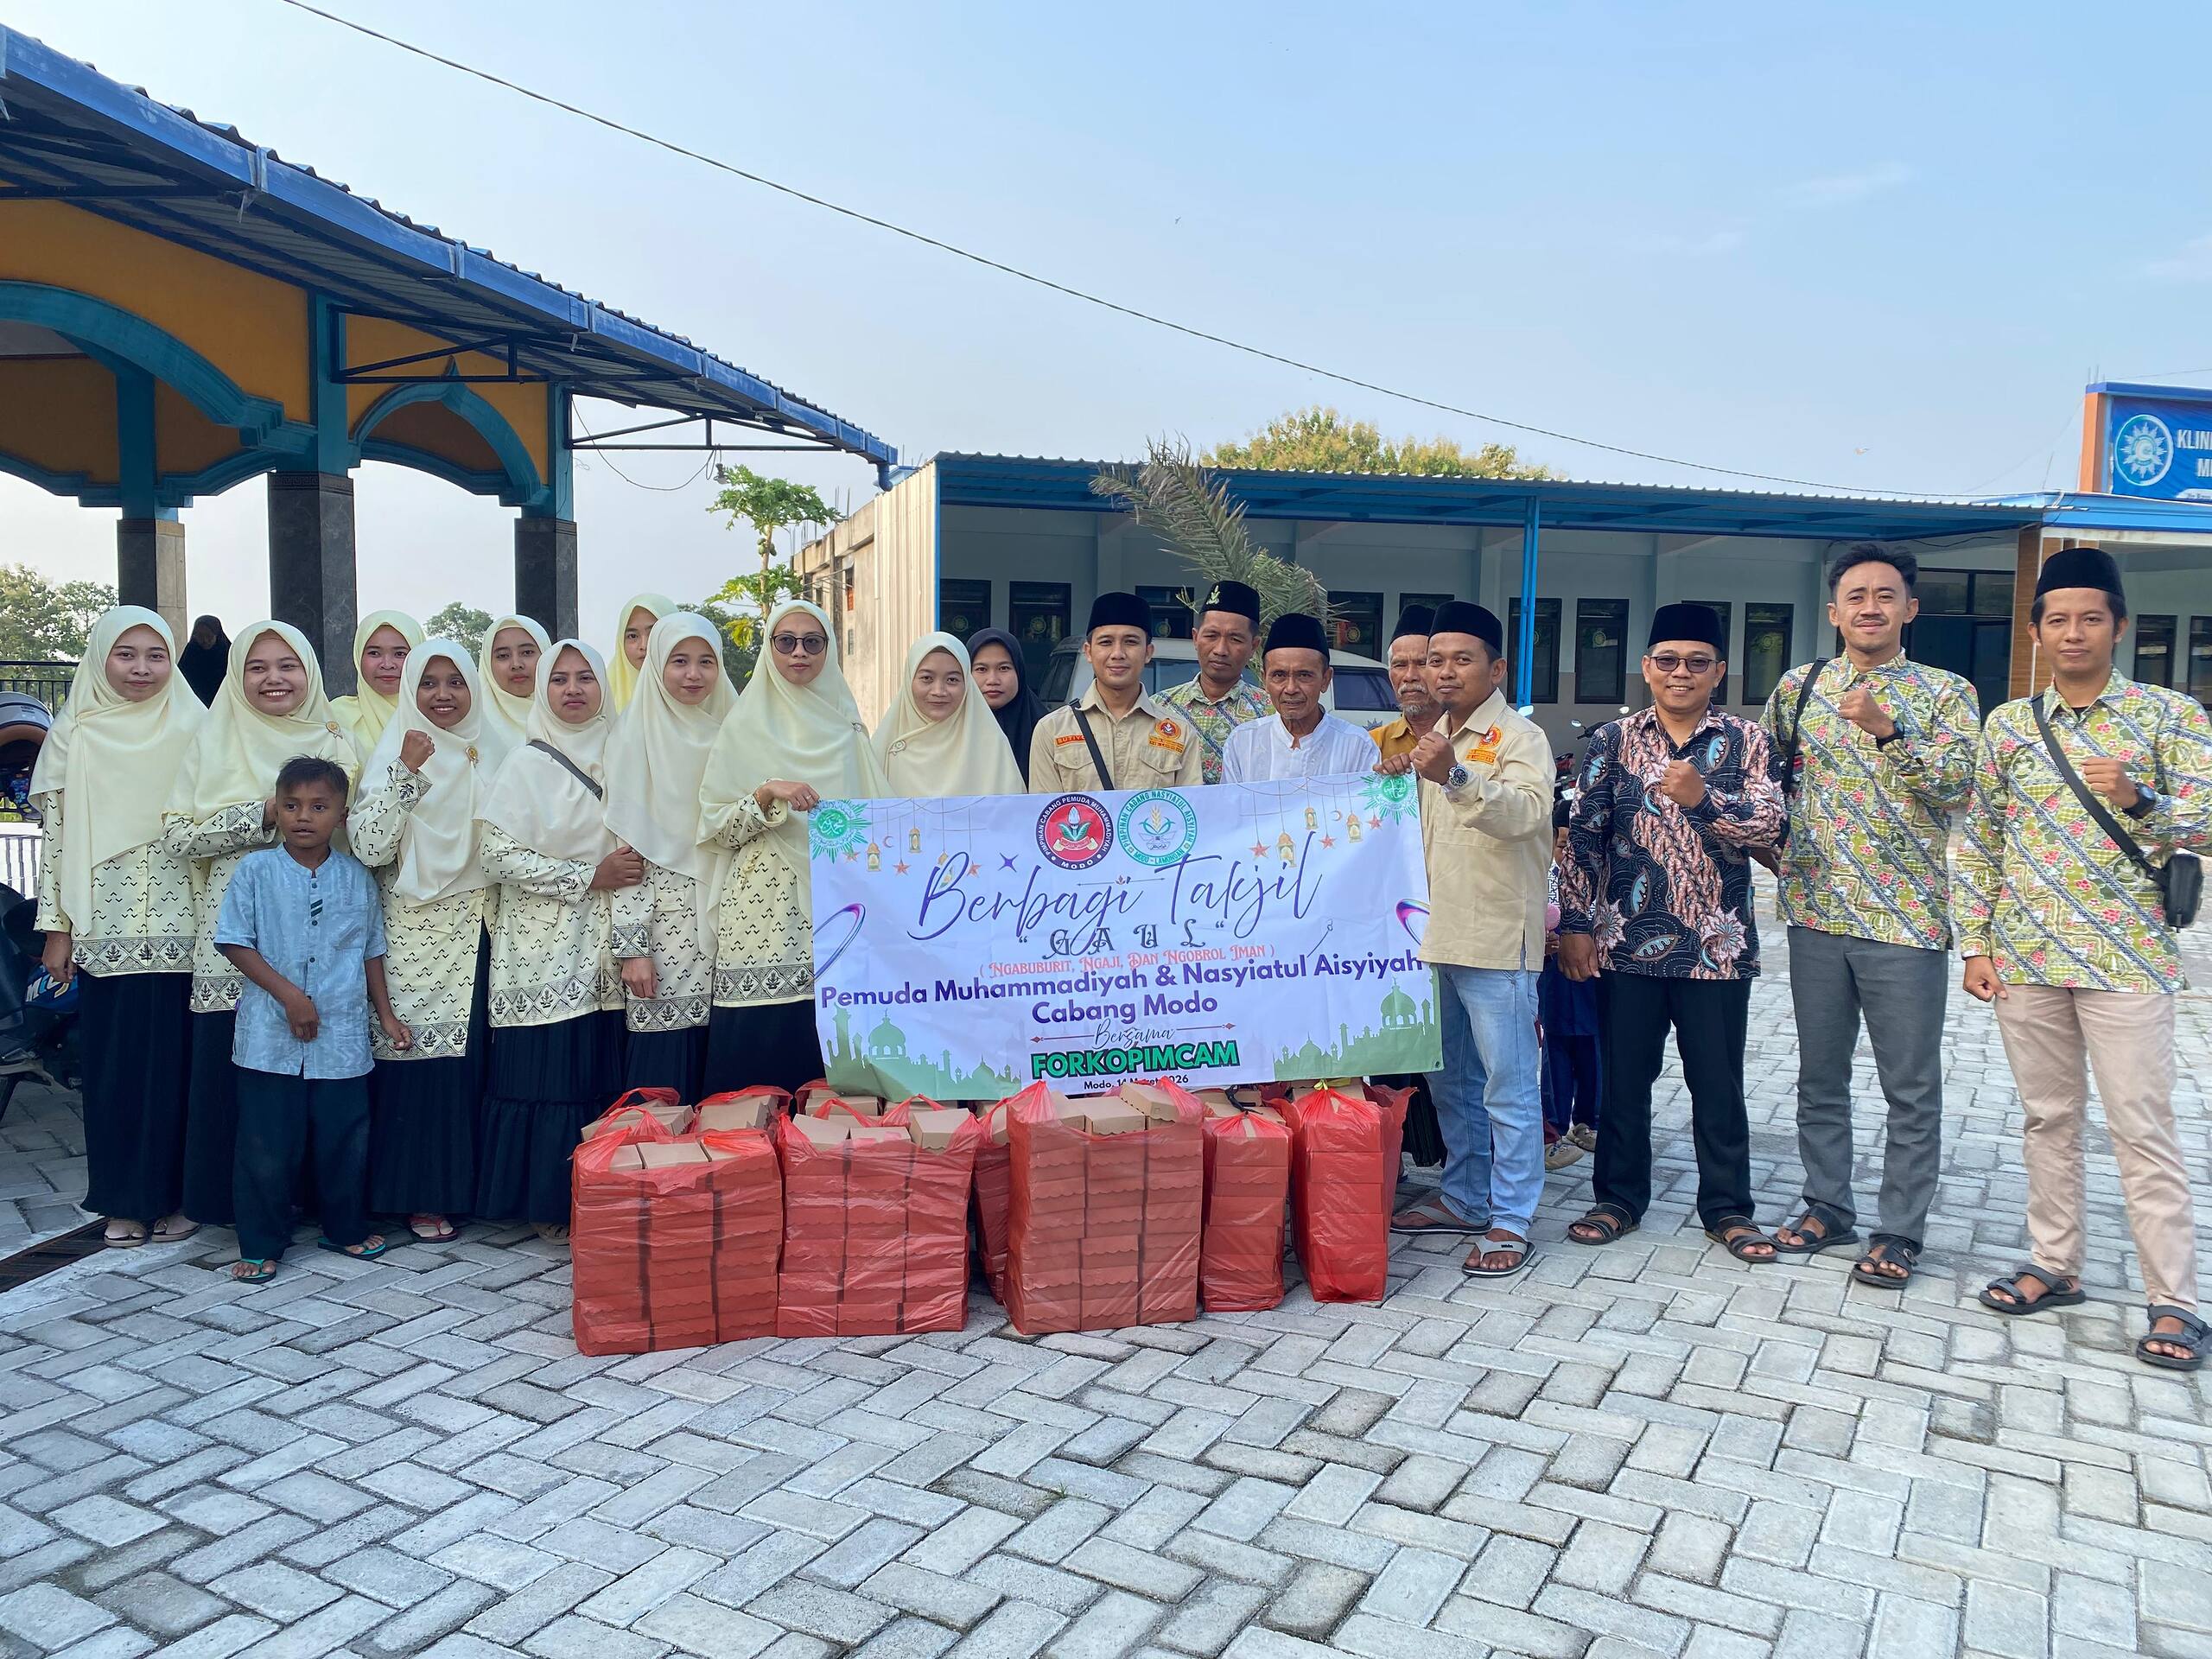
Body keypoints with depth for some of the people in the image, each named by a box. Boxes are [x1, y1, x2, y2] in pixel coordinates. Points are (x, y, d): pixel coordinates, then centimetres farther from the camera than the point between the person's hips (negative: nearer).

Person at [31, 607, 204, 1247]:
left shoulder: (196, 728, 1)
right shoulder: (73, 734, 3)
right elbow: (56, 835, 4)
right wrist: (56, 927, 2)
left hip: (180, 929, -1)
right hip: (105, 931, 1)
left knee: (178, 1061, 4)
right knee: (113, 1064, 7)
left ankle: (176, 1194, 17)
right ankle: (124, 1200, 19)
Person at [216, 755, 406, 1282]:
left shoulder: (358, 879, 5)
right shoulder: (255, 872, -3)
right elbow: (235, 943, -5)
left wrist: (386, 1015, 12)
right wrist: (288, 993, -14)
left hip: (342, 1038, 2)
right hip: (270, 1037, -2)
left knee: (346, 1140, 11)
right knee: (267, 1147, 5)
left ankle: (346, 1229, 29)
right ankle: (260, 1245, 18)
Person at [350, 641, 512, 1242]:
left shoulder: (495, 750, 7)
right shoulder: (395, 751, -3)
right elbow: (368, 847, -14)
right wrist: (406, 773, -20)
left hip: (478, 931, 3)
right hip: (412, 933, -3)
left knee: (470, 1056, 4)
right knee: (416, 1061, -1)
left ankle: (463, 1183, 17)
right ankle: (418, 1195, 11)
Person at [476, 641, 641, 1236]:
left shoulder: (616, 757, 10)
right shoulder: (527, 764, -3)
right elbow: (496, 853, -11)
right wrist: (589, 877, -14)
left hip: (602, 949, 4)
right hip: (544, 948, -4)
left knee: (602, 1069, 4)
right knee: (549, 1071, -2)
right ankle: (546, 1205, 11)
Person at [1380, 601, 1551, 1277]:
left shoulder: (1519, 737, -8)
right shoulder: (1434, 741, 17)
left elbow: (1527, 812, -29)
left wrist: (1455, 777, -43)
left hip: (1496, 939, -8)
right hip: (1437, 935, 8)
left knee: (1507, 1085, -2)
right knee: (1450, 1080, 16)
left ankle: (1510, 1221, 5)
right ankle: (1463, 1198, 28)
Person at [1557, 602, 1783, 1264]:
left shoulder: (1745, 741, 3)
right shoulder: (1613, 739, 4)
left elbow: (1769, 826, -6)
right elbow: (1583, 835, 2)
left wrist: (1703, 798, -23)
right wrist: (1575, 923, -4)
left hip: (1716, 942, 0)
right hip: (1627, 938, 1)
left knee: (1718, 1083, 9)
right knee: (1624, 1078, 10)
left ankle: (1727, 1208, 23)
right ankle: (1618, 1198, 24)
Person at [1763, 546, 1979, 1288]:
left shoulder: (1945, 692, 0)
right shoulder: (1798, 687, 8)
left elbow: (1958, 783, -14)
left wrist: (1889, 730, -26)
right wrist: (1771, 843, 8)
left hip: (1907, 918, -3)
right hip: (1817, 913, 3)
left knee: (1911, 1089, 4)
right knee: (1820, 1075, 12)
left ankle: (1900, 1231, 15)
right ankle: (1827, 1208, 26)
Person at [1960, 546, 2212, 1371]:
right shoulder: (2008, 724, 7)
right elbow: (1980, 841, 9)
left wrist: (2138, 798, -26)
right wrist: (1975, 944, 3)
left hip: (2126, 957, -3)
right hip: (2025, 958, 3)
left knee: (2142, 1128, -1)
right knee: (2047, 1117, 12)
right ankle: (2056, 1265, 24)